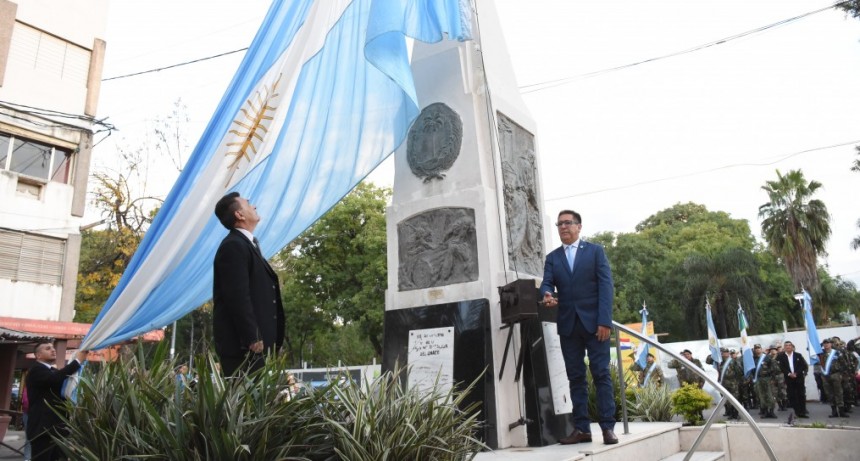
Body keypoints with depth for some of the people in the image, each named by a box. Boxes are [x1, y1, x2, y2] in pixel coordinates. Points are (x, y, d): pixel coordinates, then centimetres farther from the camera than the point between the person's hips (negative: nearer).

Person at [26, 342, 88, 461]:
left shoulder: (54, 371, 20)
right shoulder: (36, 370, -9)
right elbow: (55, 378, -30)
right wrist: (77, 360, -25)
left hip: (57, 428, 9)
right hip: (42, 428, -9)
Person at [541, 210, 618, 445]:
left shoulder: (595, 251, 6)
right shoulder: (552, 257, 13)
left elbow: (605, 286, -2)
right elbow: (547, 283, 1)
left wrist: (604, 321, -13)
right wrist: (547, 295, -25)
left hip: (594, 322, -3)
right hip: (568, 325, 3)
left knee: (601, 374, -3)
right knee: (575, 377, 5)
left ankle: (608, 427, 2)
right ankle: (582, 428, 9)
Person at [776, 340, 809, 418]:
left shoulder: (798, 355, 6)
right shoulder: (781, 357, 3)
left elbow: (804, 366, 1)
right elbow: (781, 367, -2)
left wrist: (796, 373, -11)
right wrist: (789, 374, -14)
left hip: (799, 378, 0)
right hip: (789, 379, 0)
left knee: (801, 395, 1)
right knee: (792, 396, -1)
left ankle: (803, 411, 8)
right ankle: (797, 412, 5)